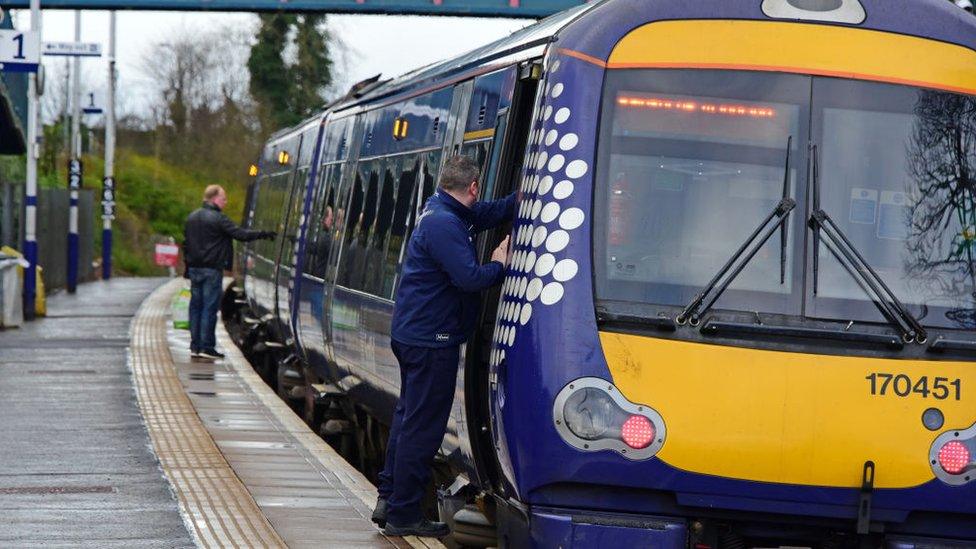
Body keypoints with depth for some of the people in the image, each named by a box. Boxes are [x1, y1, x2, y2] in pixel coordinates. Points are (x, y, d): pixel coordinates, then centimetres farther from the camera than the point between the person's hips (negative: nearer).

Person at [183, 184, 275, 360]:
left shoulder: (191, 217, 12)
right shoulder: (218, 219, -11)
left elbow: (186, 244, 16)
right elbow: (241, 234, -15)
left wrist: (187, 266, 22)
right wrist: (264, 234, -9)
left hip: (194, 268, 7)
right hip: (212, 269, -7)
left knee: (196, 306, 9)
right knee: (209, 307, -4)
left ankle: (195, 346, 9)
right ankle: (206, 347, -5)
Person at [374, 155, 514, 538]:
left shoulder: (439, 210, 10)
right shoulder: (444, 225, -21)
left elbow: (496, 210, 17)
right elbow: (470, 278, -27)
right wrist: (499, 265, -9)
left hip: (411, 332, 11)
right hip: (431, 339, -11)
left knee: (409, 416, 19)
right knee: (422, 427, -4)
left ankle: (389, 499, 24)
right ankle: (403, 514, 1)